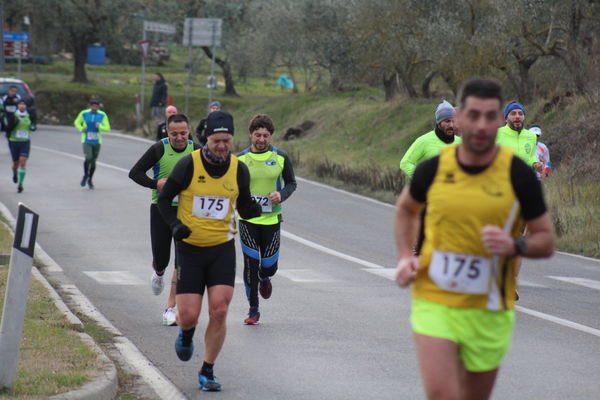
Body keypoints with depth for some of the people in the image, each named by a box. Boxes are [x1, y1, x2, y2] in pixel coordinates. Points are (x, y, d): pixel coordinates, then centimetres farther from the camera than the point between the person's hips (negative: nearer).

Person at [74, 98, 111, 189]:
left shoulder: (103, 115, -4)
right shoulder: (84, 113, -4)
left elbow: (107, 128, -3)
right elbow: (77, 122, 10)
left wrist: (100, 126, -23)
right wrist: (81, 129, -10)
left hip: (97, 142, 2)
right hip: (86, 141, -2)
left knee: (93, 162, 10)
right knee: (88, 159, -20)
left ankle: (90, 180, 32)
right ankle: (85, 175, 7)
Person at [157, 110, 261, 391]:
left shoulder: (239, 170, -1)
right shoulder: (189, 165, -11)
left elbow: (244, 206, 12)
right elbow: (164, 199, 0)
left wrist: (260, 209, -11)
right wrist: (175, 224, -17)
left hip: (222, 249, 2)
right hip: (190, 249, -2)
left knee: (219, 312, -9)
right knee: (188, 315, -5)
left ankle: (207, 371, 8)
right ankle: (186, 334, 35)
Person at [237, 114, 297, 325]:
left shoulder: (281, 158, -1)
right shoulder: (240, 159, 0)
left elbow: (291, 183, 8)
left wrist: (281, 195, -11)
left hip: (271, 218, 0)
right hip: (247, 218, 0)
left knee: (269, 265, 2)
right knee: (250, 264, -2)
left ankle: (264, 278, 41)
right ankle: (253, 309, 11)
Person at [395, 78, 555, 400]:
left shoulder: (518, 174, -6)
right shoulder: (433, 169, -2)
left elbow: (546, 241, 1)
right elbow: (406, 208, 21)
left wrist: (514, 246, -20)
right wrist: (404, 256, 6)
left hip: (489, 311, 0)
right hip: (434, 303, 0)